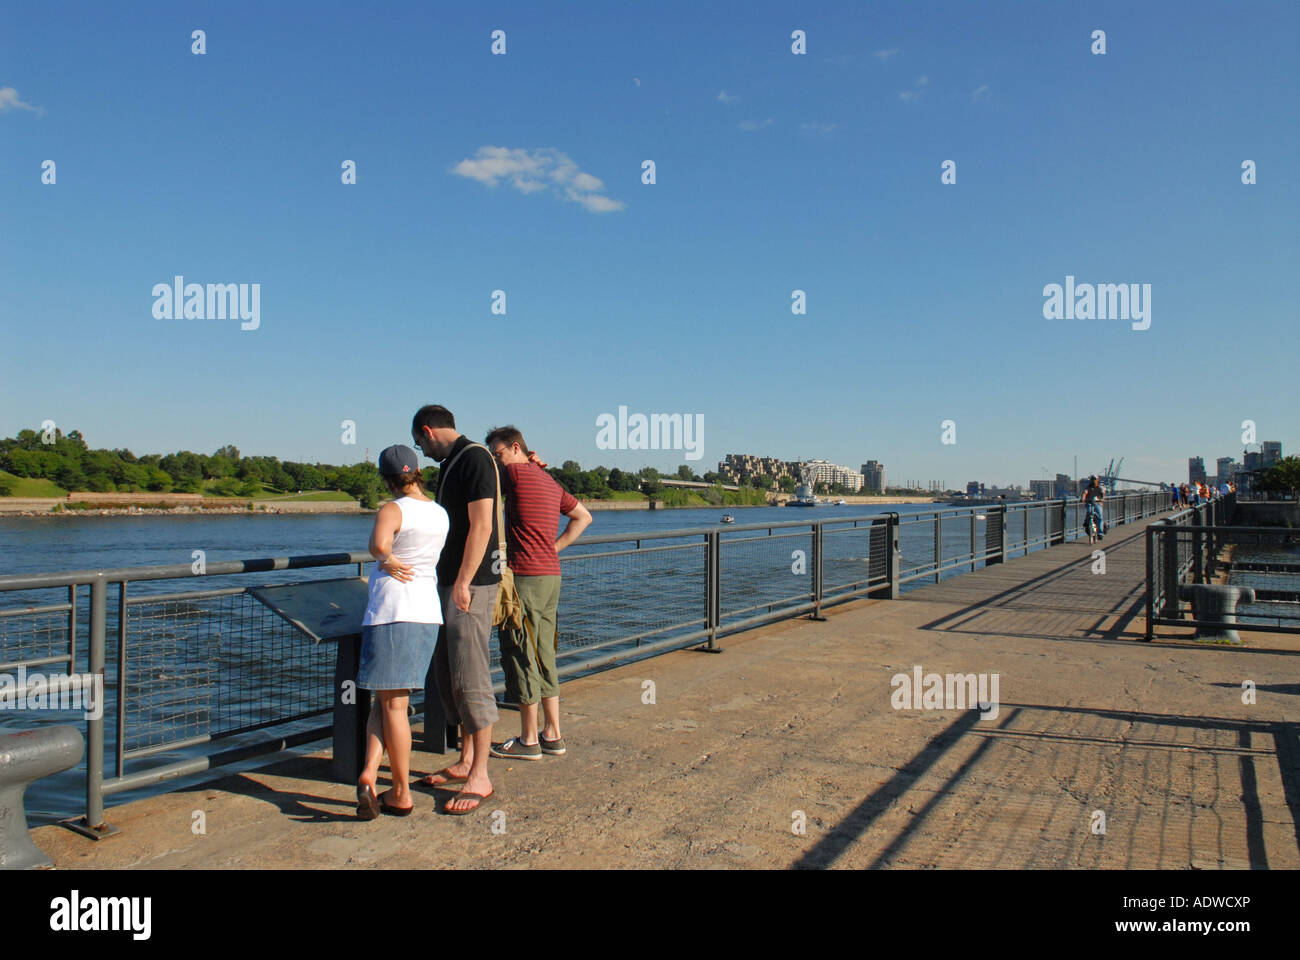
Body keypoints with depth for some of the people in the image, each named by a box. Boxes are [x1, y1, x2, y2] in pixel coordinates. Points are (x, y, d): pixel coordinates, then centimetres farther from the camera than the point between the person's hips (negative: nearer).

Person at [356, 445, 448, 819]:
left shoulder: (391, 510, -9)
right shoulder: (440, 513, 9)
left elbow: (378, 544, -29)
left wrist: (387, 560, -10)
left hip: (392, 610, -6)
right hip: (428, 611, 6)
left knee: (391, 703, 3)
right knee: (386, 699, 14)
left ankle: (402, 794, 7)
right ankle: (370, 771, 1)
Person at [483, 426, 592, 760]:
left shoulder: (515, 473, -9)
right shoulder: (549, 481, 16)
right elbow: (583, 517, 24)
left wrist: (526, 461, 16)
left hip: (525, 576, -9)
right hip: (551, 576, 9)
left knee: (520, 655, 0)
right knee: (543, 656, 14)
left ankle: (529, 740, 6)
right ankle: (553, 735, 19)